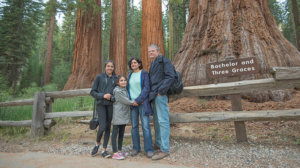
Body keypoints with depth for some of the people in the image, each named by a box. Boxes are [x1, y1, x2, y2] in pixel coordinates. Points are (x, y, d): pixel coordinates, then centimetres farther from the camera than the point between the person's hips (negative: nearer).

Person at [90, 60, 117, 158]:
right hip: (101, 105, -2)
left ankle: (104, 150, 16)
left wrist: (112, 97, -5)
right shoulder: (99, 77, 4)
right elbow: (92, 92, 2)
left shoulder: (116, 79, 9)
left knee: (108, 127, 4)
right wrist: (103, 96, -13)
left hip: (111, 105, 3)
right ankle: (97, 144, 18)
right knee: (102, 127, -11)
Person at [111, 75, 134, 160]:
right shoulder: (117, 91, -13)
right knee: (115, 133, -1)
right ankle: (115, 153, 4)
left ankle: (119, 150, 24)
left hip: (124, 115, 8)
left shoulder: (126, 90, 11)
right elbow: (126, 101, -15)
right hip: (117, 115, -8)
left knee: (121, 133, 13)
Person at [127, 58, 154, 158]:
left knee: (145, 126, -7)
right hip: (132, 103, 5)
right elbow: (128, 88, 16)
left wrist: (138, 100, -13)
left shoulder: (144, 73, 0)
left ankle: (149, 149, 1)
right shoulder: (130, 75, 16)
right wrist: (130, 100, 1)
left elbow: (146, 88, -8)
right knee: (134, 126, 7)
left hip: (142, 103, -4)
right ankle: (136, 148, 18)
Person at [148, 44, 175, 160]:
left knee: (162, 121, -8)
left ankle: (165, 149, -3)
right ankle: (158, 144, 28)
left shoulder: (164, 61, -4)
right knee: (156, 121, 15)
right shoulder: (152, 64, 22)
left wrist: (161, 91, -19)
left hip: (160, 95, -9)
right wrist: (151, 93, 15)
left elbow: (170, 76, -16)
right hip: (154, 96, 9)